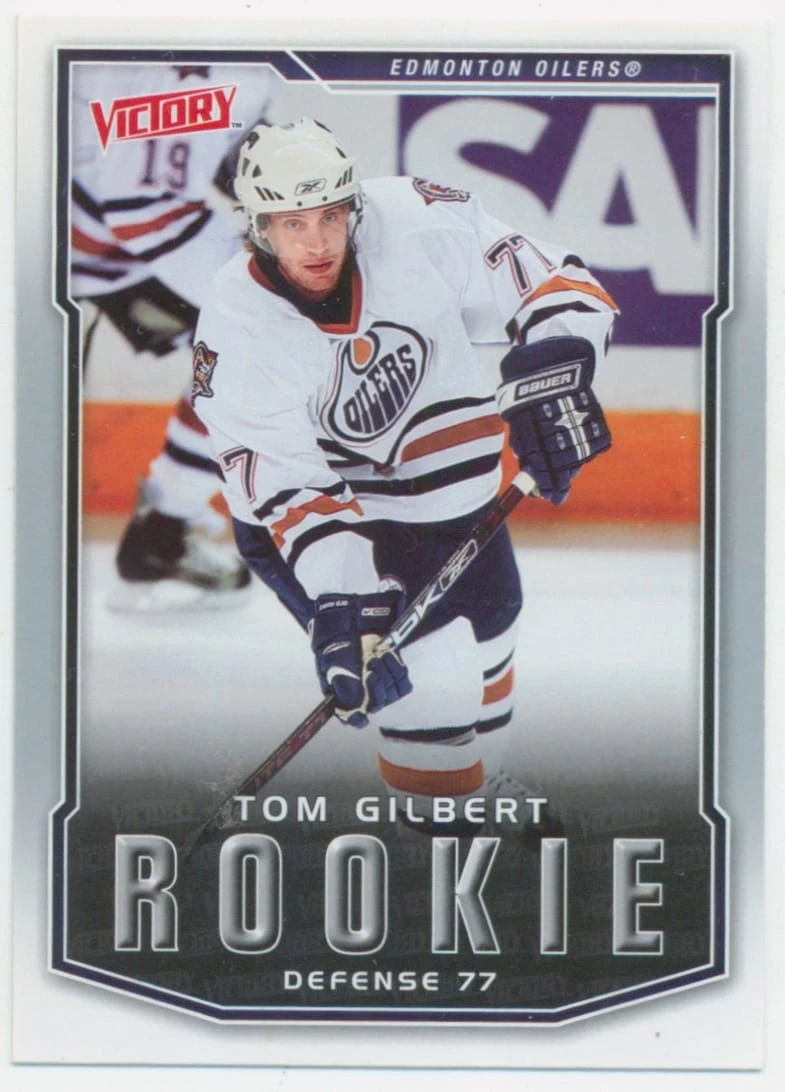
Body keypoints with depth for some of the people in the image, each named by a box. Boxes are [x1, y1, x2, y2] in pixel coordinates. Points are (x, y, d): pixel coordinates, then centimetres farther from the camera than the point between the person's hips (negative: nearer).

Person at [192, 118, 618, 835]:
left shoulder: (416, 223, -23)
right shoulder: (238, 328, -25)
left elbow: (552, 282, -17)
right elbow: (287, 486, -27)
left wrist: (551, 370, -35)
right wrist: (340, 599, -38)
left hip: (452, 481, 4)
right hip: (331, 509, -4)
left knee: (486, 634, 22)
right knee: (436, 673, -17)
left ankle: (482, 781, 51)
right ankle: (432, 813, 11)